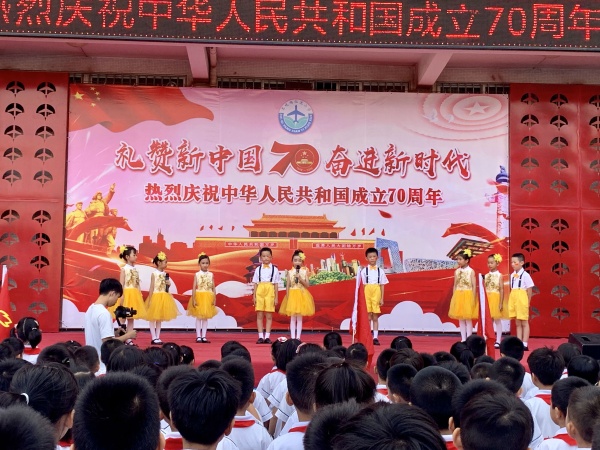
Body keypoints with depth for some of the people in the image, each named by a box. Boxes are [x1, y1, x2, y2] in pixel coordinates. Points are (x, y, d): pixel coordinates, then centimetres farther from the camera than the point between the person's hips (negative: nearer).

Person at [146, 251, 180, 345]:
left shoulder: (165, 274, 8)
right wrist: (150, 300, -13)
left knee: (160, 319, 10)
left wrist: (168, 284, -3)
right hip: (156, 297, -6)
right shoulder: (154, 274, -9)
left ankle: (157, 337, 16)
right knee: (153, 318, 0)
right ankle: (154, 338, 4)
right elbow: (152, 287, -10)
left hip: (164, 297, 6)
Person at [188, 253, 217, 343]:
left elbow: (213, 288, 4)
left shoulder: (211, 274, 3)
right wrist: (193, 299, -12)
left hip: (208, 297, 2)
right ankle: (198, 337, 8)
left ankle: (204, 336, 12)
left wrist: (214, 299, -1)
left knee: (205, 317, 7)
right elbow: (194, 288, -6)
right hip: (199, 296, -2)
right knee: (199, 317, 2)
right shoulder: (197, 275, -3)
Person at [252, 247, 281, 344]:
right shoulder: (258, 269, 6)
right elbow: (255, 283, 6)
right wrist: (254, 296, 1)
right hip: (260, 292, 1)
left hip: (270, 292, -1)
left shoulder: (274, 269, 4)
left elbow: (276, 284, 4)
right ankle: (261, 336, 5)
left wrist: (276, 297, 1)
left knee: (269, 315, 1)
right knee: (259, 315, 1)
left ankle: (267, 336, 6)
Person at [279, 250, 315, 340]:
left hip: (301, 295, 0)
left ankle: (298, 337, 9)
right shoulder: (289, 272, 1)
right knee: (292, 318, 2)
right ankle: (293, 337, 5)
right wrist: (287, 297, -7)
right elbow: (287, 286, 0)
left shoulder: (304, 271, 1)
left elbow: (307, 285, -4)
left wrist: (300, 279, -17)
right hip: (292, 295, 0)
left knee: (299, 318, 4)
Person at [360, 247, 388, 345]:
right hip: (367, 295, -1)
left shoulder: (380, 271, 4)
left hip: (376, 295, 1)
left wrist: (382, 298, 0)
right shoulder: (364, 271, 1)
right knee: (368, 317, 1)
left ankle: (375, 337, 7)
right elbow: (362, 285, 0)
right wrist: (362, 298, -4)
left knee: (375, 317, 4)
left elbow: (382, 285, 5)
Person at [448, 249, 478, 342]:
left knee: (468, 319, 0)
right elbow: (455, 286, 9)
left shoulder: (471, 271, -6)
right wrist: (454, 298, 6)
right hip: (458, 296, 5)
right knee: (460, 319, 7)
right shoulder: (457, 271, 7)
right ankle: (463, 339, 13)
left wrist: (473, 299, -12)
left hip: (468, 296, -5)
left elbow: (474, 286, -8)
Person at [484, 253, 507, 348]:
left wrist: (501, 303, -13)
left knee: (497, 320, 3)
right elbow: (484, 289, 9)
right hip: (487, 300, 4)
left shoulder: (499, 275, -5)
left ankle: (498, 341, 9)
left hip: (496, 299, -4)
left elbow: (501, 290, -8)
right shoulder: (486, 275, 8)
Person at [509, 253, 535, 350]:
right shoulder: (512, 275, 10)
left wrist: (528, 302, -7)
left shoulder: (525, 275, -9)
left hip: (522, 300, -7)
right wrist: (511, 302, 8)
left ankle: (525, 344, 4)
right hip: (513, 300, 7)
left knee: (524, 322, 0)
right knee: (517, 323, 10)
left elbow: (529, 290, -7)